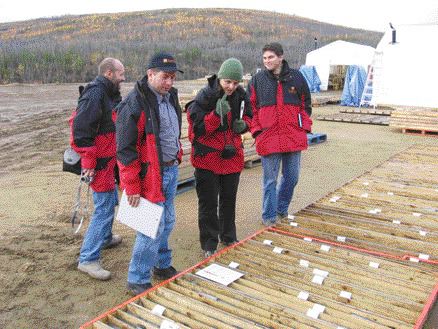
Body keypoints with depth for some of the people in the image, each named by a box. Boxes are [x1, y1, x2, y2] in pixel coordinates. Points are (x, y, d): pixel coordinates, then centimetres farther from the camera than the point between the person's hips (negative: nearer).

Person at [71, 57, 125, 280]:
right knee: (104, 209, -8)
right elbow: (81, 130, -25)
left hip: (108, 160, 10)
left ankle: (105, 238, 45)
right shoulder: (94, 95, -20)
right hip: (99, 163, -10)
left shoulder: (109, 94, 13)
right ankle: (88, 259, 0)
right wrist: (89, 164, -23)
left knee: (110, 201, 24)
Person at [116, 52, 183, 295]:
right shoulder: (135, 104, -19)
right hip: (150, 175, -8)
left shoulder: (170, 97, 9)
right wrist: (132, 187, -18)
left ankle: (162, 266, 37)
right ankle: (138, 281, 14)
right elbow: (125, 149, -19)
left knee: (167, 222, 19)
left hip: (171, 170, 9)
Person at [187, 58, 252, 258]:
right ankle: (209, 244, 18)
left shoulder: (241, 96, -2)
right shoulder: (205, 96, -17)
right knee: (208, 202, 3)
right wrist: (217, 114, -32)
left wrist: (243, 124, -10)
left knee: (229, 199, 18)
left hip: (232, 155, 5)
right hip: (207, 157, -5)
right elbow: (197, 128, -18)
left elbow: (248, 117, 14)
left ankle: (228, 237, 37)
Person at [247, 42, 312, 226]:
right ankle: (269, 215, 19)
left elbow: (306, 104, 13)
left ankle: (281, 209, 33)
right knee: (270, 179, 4)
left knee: (291, 177, 12)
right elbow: (251, 108, 7)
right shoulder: (257, 80, 3)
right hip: (268, 137, -2)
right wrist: (256, 131, -1)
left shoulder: (296, 77, 6)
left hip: (294, 137, 2)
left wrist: (305, 127, 5)